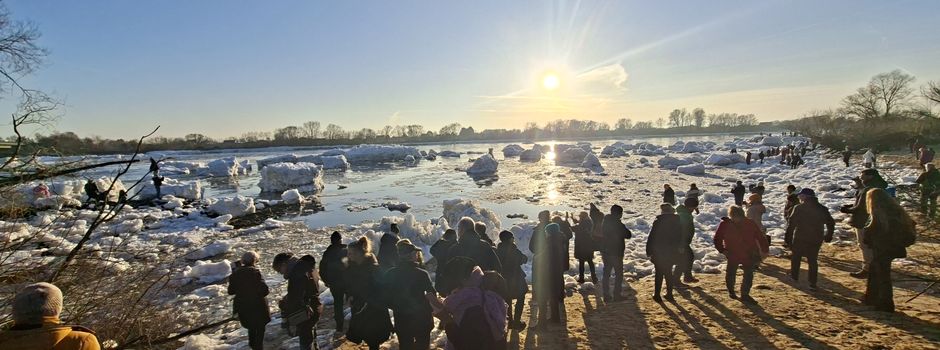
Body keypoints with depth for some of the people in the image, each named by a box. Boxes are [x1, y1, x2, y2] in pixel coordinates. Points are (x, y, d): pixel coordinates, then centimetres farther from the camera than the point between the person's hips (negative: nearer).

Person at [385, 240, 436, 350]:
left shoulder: (390, 274, -10)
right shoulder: (422, 274, -21)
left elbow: (387, 298, -3)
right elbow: (432, 294, -16)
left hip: (401, 321, 3)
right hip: (421, 320, -3)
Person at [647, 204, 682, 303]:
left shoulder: (658, 221, -13)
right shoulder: (678, 222, -1)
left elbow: (651, 237, -12)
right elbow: (681, 238, 8)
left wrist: (649, 251, -5)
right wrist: (679, 250, 18)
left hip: (659, 253, -3)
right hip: (672, 253, 4)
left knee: (659, 273, 5)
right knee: (669, 273, 17)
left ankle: (657, 294, 6)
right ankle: (669, 294, 20)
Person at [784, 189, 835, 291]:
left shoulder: (799, 208, -10)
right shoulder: (822, 209, 5)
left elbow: (791, 224, -13)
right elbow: (831, 223, 14)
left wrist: (788, 237, -7)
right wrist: (828, 236, 26)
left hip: (800, 238, -4)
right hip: (816, 240, 4)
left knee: (796, 257, 16)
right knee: (813, 260, 10)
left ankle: (794, 276, 27)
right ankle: (813, 283, 7)